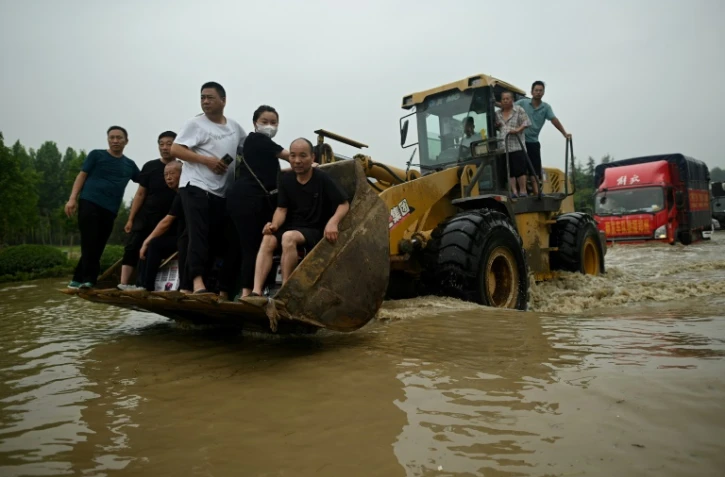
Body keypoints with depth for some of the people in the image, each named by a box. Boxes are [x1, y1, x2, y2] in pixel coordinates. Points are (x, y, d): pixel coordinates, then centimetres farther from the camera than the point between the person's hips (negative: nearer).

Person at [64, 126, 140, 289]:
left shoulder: (130, 165, 17)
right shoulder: (96, 155, 8)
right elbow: (82, 176, 4)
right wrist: (72, 198, -6)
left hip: (110, 210, 4)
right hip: (89, 203, -4)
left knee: (97, 247, 5)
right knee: (89, 245, -9)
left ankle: (79, 279, 15)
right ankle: (89, 279, -4)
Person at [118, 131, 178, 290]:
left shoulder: (183, 169, -2)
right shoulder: (150, 166, 1)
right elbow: (140, 194, 3)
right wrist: (131, 219, 0)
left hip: (167, 219, -1)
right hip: (145, 215, 1)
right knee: (133, 247, -8)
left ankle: (142, 284, 7)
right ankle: (123, 283, -8)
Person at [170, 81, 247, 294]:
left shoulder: (235, 126, 14)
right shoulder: (196, 124, -2)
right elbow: (175, 150, -9)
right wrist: (207, 160, -17)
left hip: (221, 192, 6)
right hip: (196, 187, -5)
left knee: (217, 238, 4)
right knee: (198, 234, -15)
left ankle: (204, 279, 13)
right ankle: (197, 281, -19)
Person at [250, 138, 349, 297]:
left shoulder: (323, 179, -10)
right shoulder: (286, 179, 5)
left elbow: (344, 204, -9)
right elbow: (281, 208, 5)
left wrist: (333, 222, -29)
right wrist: (274, 225, -17)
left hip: (315, 231, -4)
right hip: (292, 227, 5)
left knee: (288, 237, -34)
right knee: (268, 239, -25)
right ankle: (256, 293, -33)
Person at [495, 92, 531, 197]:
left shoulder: (519, 110, 3)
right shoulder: (497, 113, 15)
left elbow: (526, 122, -1)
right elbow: (496, 126, 27)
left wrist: (518, 129, -18)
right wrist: (496, 126, 3)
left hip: (517, 146, -4)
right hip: (503, 146, 4)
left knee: (520, 170, -5)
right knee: (509, 171, 3)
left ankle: (523, 191, 1)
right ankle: (514, 191, 7)